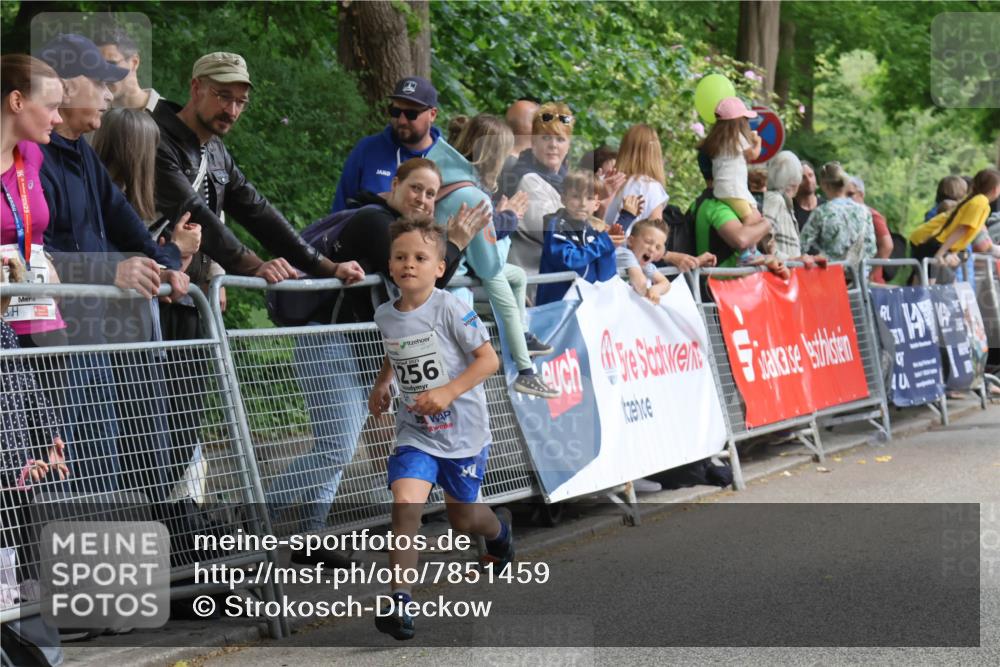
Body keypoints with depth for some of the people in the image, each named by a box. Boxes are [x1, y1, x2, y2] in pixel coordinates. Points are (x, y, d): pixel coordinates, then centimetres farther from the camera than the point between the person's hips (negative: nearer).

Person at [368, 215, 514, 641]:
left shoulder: (450, 309, -16)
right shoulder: (385, 316, 0)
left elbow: (488, 359, -16)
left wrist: (448, 392, -25)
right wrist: (382, 383, 8)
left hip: (463, 431, -3)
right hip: (415, 431, 3)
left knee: (462, 518, 14)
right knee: (405, 504, -21)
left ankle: (500, 531, 52)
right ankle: (399, 602, -18)